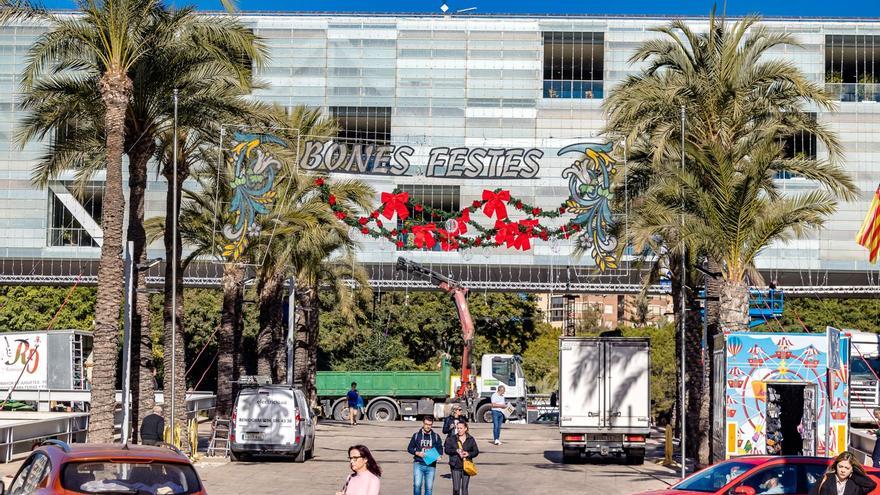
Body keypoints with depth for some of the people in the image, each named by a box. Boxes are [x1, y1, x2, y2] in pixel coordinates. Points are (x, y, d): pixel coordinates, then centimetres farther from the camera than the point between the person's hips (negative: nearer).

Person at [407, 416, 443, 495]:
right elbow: (409, 448, 10)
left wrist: (438, 456, -10)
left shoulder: (436, 436, 9)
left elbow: (440, 449, 12)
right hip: (418, 464, -1)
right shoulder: (416, 435, 6)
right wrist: (417, 453, -10)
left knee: (429, 487, 3)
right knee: (417, 485, -15)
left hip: (431, 465, 1)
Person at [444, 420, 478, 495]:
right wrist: (456, 451, -16)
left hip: (466, 466, 1)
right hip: (456, 467, -1)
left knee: (464, 488, 4)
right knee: (456, 488, -6)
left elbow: (476, 451, 5)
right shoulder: (452, 439, 4)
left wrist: (468, 454, -15)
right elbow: (447, 449, 0)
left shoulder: (471, 439, 5)